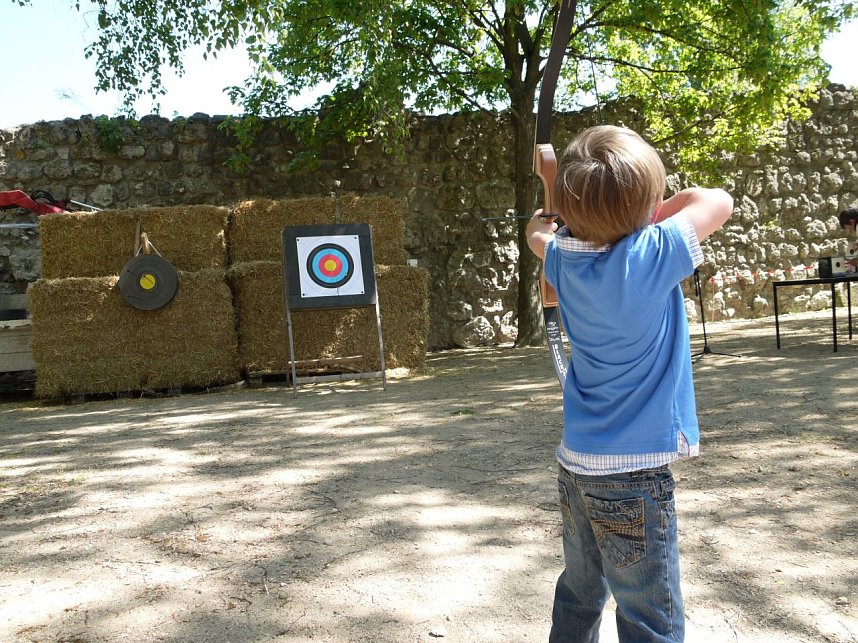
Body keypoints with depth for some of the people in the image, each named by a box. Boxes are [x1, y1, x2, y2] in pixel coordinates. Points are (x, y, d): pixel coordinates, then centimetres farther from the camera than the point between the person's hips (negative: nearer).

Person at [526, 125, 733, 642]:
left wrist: (540, 222, 44)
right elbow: (720, 201, -3)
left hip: (577, 464, 7)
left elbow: (539, 235, 23)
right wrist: (653, 210, 7)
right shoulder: (652, 256, -18)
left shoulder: (567, 256, -2)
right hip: (634, 470, -7)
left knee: (579, 598, 22)